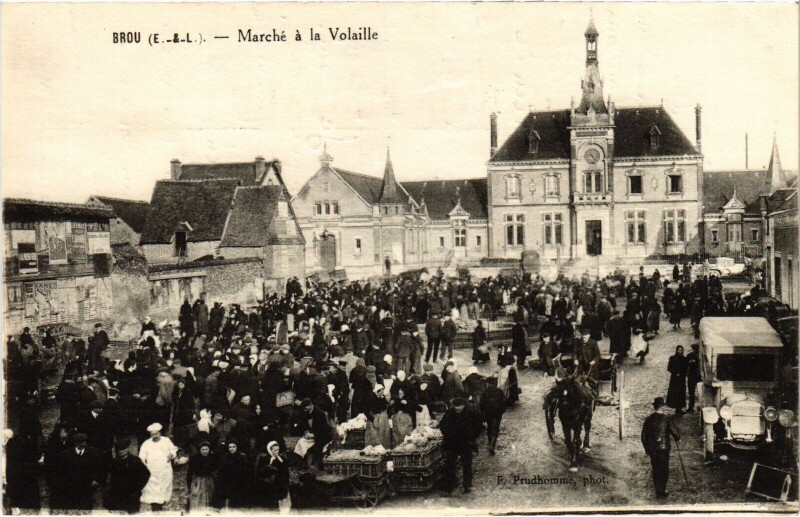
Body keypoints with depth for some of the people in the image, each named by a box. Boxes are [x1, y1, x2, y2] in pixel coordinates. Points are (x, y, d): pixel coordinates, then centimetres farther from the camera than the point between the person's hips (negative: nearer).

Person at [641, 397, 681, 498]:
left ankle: (658, 491, 18)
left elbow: (644, 436, 6)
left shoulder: (648, 419, 0)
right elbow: (675, 432, -10)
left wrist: (647, 448, 18)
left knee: (655, 470, 13)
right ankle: (662, 491, 6)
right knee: (664, 470, 7)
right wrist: (678, 439, 12)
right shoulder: (667, 418, -11)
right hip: (663, 448, -3)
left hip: (652, 449, 3)